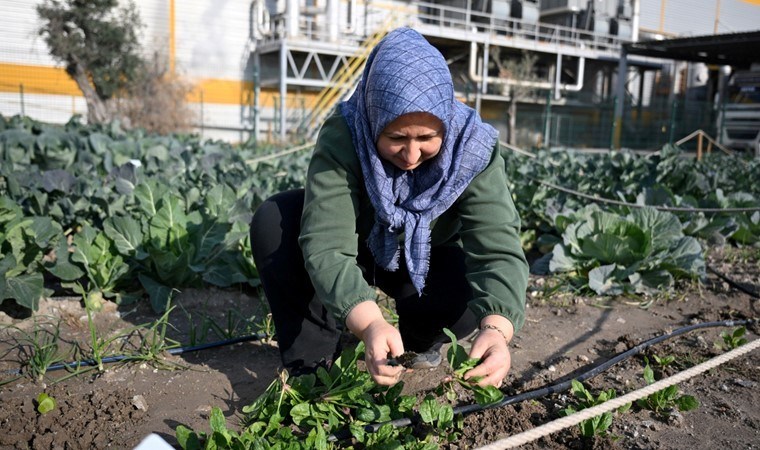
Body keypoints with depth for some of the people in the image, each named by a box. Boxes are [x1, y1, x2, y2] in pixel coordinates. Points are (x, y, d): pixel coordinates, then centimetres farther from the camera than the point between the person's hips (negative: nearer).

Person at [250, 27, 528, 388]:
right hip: (357, 247, 0)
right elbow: (326, 247, -42)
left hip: (427, 260, 1)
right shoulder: (343, 137, -33)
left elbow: (498, 250, -37)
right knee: (274, 223, -27)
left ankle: (420, 339, 6)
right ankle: (312, 360, -12)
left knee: (475, 297, -30)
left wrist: (497, 330, -57)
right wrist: (370, 324, -59)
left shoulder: (472, 149, -29)